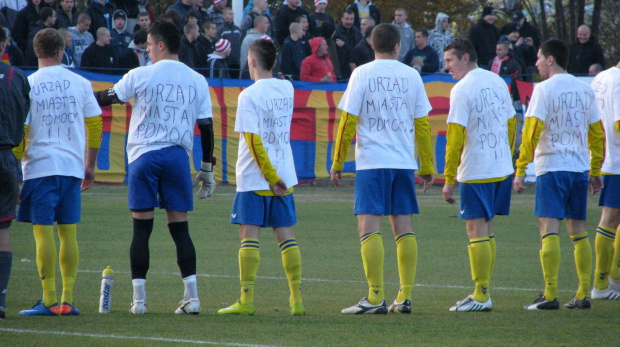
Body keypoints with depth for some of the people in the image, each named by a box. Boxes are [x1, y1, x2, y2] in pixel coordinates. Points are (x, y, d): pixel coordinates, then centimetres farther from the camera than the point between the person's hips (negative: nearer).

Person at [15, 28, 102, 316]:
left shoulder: (26, 85, -3)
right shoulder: (79, 83, 6)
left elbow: (19, 132, -4)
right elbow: (95, 125, 9)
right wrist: (90, 167, 18)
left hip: (40, 167, -3)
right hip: (72, 167, 3)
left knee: (44, 232, -3)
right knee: (69, 233, 6)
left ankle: (49, 300, -6)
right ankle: (68, 300, 4)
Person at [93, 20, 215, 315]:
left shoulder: (141, 76, -3)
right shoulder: (197, 81, 6)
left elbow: (107, 98, 7)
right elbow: (206, 127, 8)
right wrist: (207, 169, 15)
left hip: (144, 156, -2)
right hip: (178, 156, 2)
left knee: (141, 228, 2)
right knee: (180, 228, 5)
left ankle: (139, 298, 0)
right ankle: (191, 296, -2)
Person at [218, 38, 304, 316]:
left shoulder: (249, 95, -12)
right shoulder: (287, 89, 7)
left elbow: (253, 140, -17)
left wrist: (271, 176, -14)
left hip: (254, 178, -6)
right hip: (285, 176, 6)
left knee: (249, 235, -3)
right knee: (286, 236, 7)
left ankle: (246, 299, -6)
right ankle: (297, 299, 4)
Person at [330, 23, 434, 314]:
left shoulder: (362, 74, -2)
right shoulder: (411, 76, 7)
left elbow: (348, 121, -4)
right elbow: (422, 125, 10)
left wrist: (337, 164, 2)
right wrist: (427, 167, 17)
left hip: (372, 161, -4)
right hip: (405, 162, 4)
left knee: (368, 228, -5)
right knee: (403, 229, 8)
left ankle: (376, 298, -11)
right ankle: (405, 298, 6)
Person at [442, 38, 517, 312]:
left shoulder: (462, 89, -13)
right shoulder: (498, 83, 10)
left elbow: (455, 137, -15)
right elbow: (511, 124, 16)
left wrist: (449, 180, -12)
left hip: (475, 173, -7)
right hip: (502, 170, 7)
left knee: (476, 230, -4)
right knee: (486, 230, 14)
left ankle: (481, 297, -4)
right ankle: (483, 291, 17)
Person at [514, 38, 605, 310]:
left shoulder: (545, 89, -7)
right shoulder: (584, 89, 11)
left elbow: (532, 132, -13)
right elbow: (597, 133, 15)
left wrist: (520, 170, -11)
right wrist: (595, 171, 22)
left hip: (552, 167, -6)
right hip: (580, 168, 6)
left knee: (549, 228, -7)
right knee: (578, 231, 10)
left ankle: (550, 295, -13)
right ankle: (583, 295, 8)